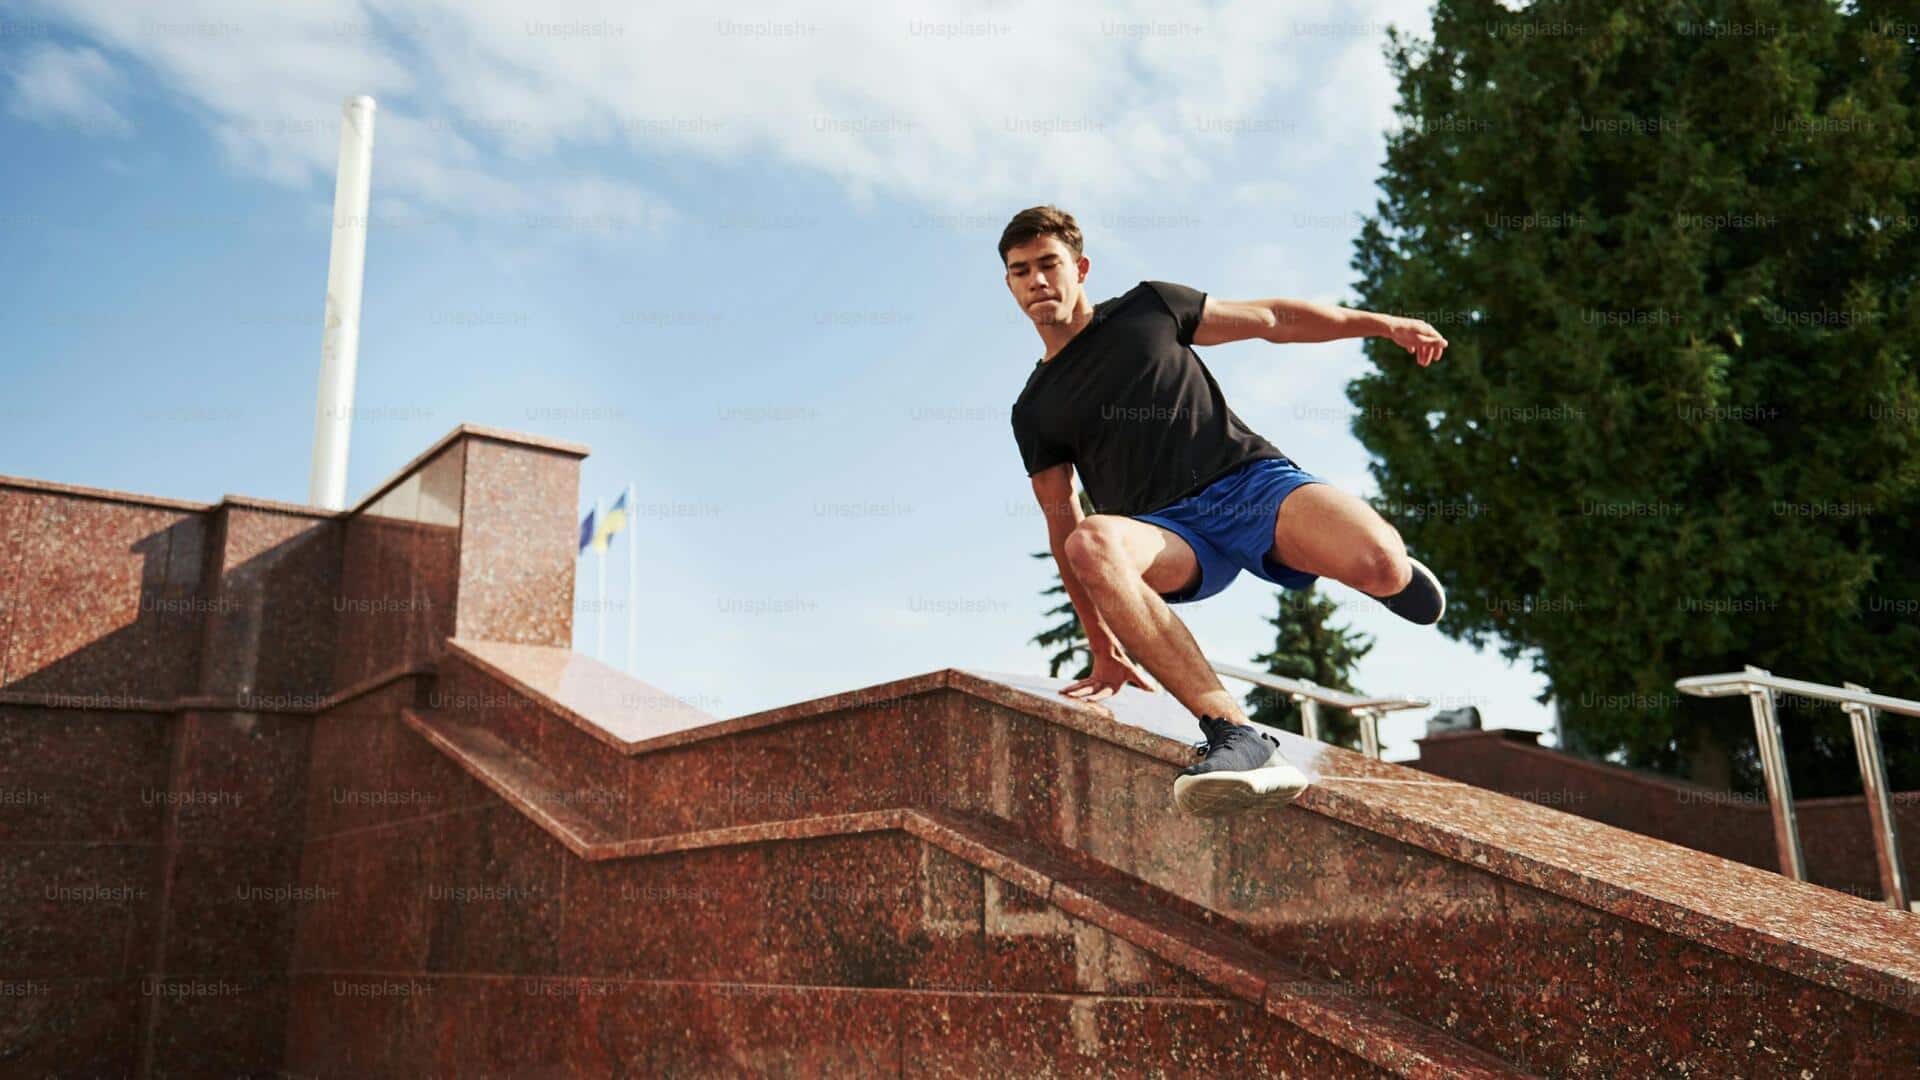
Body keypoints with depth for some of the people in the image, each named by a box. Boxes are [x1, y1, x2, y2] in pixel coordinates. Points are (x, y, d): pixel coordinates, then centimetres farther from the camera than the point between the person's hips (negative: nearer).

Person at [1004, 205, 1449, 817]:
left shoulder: (1147, 307, 15)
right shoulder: (1034, 410, 17)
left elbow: (1270, 319, 23)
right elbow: (1063, 525, 15)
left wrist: (1383, 323, 19)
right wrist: (1103, 646, 10)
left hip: (1254, 480, 0)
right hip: (1169, 530, 1)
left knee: (1377, 563, -30)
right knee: (1091, 544, -35)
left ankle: (1390, 572, 14)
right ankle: (1235, 735, -38)